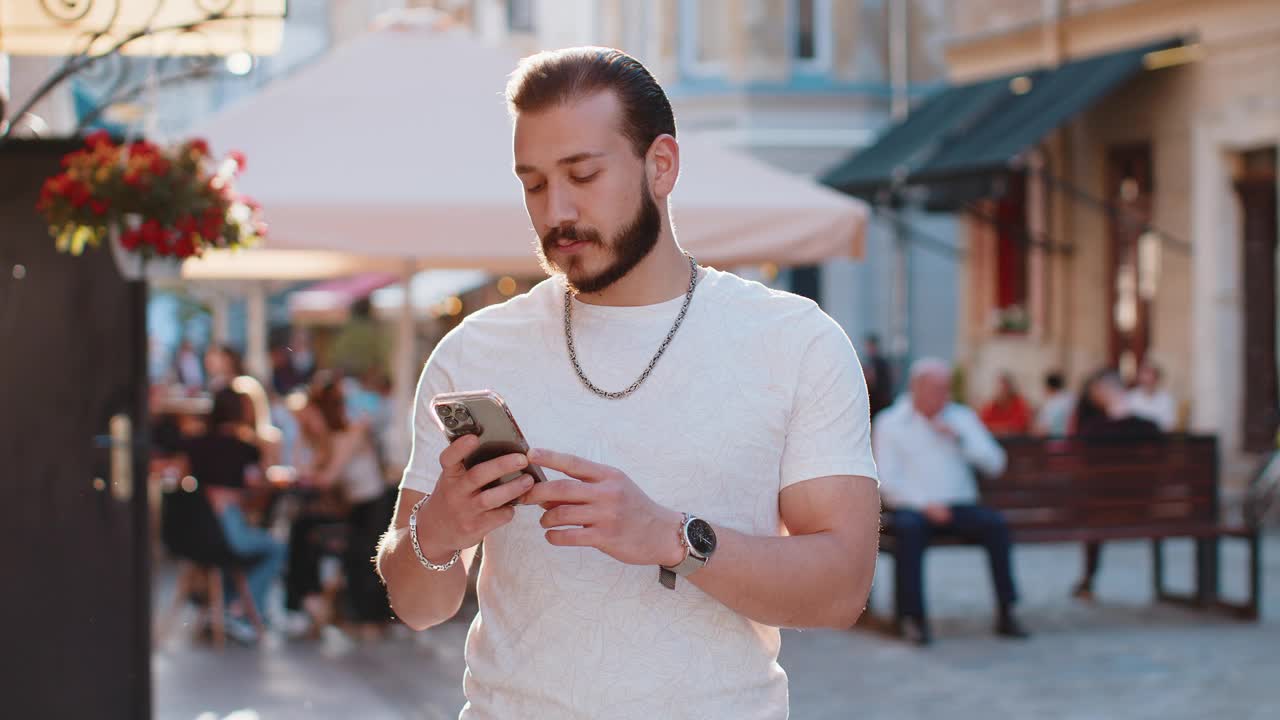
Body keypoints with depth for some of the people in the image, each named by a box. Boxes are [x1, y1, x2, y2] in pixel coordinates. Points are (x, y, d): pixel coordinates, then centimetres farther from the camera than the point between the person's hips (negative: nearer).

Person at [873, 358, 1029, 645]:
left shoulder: (962, 417, 16)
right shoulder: (890, 423, 7)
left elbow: (995, 464, 8)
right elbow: (887, 480, -4)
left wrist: (958, 437, -5)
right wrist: (925, 505, -17)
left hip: (959, 505, 3)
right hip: (912, 506, -3)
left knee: (995, 523, -26)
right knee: (909, 528, -36)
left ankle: (1006, 613, -22)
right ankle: (912, 616, -33)